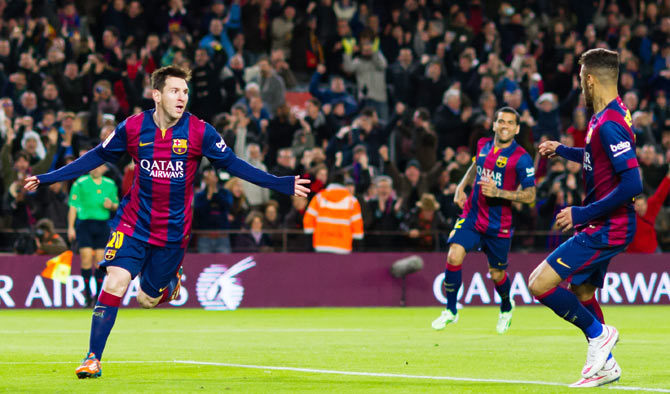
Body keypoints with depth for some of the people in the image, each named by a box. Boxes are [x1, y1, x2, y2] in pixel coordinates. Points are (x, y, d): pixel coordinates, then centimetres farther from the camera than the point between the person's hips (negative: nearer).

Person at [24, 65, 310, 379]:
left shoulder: (199, 131, -9)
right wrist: (46, 178, 5)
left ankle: (170, 279, 42)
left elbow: (232, 164, -1)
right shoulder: (133, 127, -7)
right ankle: (93, 359, -4)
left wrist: (281, 184, -6)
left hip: (173, 230, 0)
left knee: (146, 299, 6)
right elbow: (97, 157, 6)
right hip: (133, 223, 0)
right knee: (115, 283, -15)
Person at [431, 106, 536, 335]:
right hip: (472, 215, 3)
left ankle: (506, 308, 42)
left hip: (498, 225, -3)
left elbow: (530, 196, -14)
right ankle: (450, 311, -1)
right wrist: (461, 188, 11)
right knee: (454, 256, -17)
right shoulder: (483, 145, 3)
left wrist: (498, 192, -24)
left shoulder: (521, 158, -13)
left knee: (496, 274, 8)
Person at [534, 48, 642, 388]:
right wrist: (562, 150, 39)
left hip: (607, 228, -10)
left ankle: (598, 332, 0)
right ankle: (605, 366, 31)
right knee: (580, 289, 22)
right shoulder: (609, 115, 9)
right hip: (602, 226, 10)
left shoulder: (609, 124, -23)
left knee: (540, 284, -14)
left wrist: (583, 213, -24)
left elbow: (632, 184, -29)